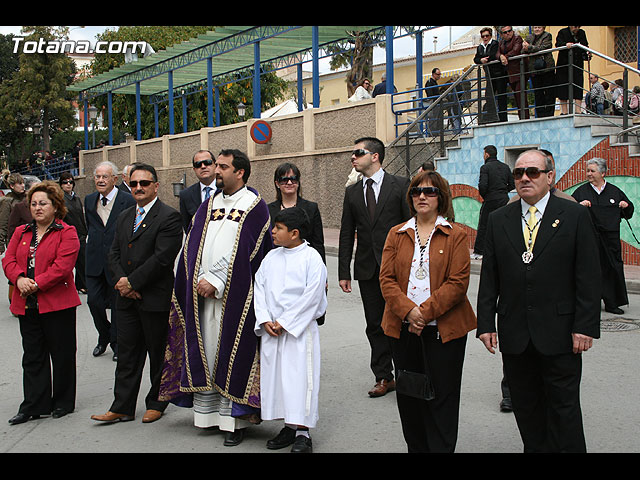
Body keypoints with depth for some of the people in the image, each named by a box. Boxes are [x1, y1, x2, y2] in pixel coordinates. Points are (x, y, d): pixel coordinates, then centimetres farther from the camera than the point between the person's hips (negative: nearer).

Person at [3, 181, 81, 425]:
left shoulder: (66, 233, -3)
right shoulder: (21, 233, 14)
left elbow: (63, 266, -15)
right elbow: (8, 260, 5)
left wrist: (36, 284, -19)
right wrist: (19, 279, -15)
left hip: (57, 303, -5)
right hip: (27, 305, 5)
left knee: (61, 354, 5)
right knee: (32, 356, 9)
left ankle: (63, 402, 19)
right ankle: (34, 406, 16)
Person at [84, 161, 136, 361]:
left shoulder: (128, 200, -7)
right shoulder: (89, 200, 10)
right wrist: (93, 245, 12)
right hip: (95, 262, 4)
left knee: (117, 303, 6)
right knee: (94, 301, 1)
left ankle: (116, 342, 22)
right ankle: (104, 336, 25)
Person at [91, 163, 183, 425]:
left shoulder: (169, 217, -10)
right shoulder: (124, 217, 15)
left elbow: (162, 258, -18)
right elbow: (114, 253, 11)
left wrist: (132, 282, -15)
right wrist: (121, 281, -7)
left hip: (155, 299, -6)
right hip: (127, 298, 7)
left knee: (158, 353, 7)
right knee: (127, 354, 10)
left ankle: (156, 403, 22)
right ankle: (122, 408, 16)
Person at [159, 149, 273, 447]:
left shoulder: (254, 206, -3)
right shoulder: (208, 205, 15)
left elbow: (244, 252, -11)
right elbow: (193, 246, 9)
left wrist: (216, 281, -15)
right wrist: (200, 280, -6)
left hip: (235, 295, -5)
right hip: (202, 293, 5)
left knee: (233, 354, -1)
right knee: (204, 351, 8)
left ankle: (234, 420, 7)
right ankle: (206, 412, 19)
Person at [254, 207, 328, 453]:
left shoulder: (311, 257, -8)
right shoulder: (271, 257, 10)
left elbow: (312, 296, -13)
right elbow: (259, 289, 10)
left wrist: (285, 322, -14)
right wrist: (265, 320, -4)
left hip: (299, 328, -6)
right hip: (271, 330, 6)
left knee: (299, 376, -7)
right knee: (274, 375, 8)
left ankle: (302, 433, 2)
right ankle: (289, 426, 21)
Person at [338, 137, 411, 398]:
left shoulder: (400, 185, -2)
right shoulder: (352, 192, 11)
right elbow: (346, 234, 11)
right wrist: (344, 271, 6)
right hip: (367, 268, 4)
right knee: (375, 326, 8)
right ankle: (384, 377, 18)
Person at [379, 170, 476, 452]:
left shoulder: (455, 235, -1)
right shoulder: (397, 234, 8)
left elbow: (458, 282, -9)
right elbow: (387, 279, 1)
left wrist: (425, 312, -17)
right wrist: (408, 311, -15)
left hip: (444, 328, -3)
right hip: (404, 328, 3)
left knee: (442, 397, 2)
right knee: (408, 397, 11)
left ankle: (441, 449, 13)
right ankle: (416, 448, 25)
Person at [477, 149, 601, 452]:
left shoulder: (575, 216, -1)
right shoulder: (498, 220, 8)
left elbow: (589, 277, -4)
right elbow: (489, 277, 7)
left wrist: (585, 326, -10)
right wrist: (486, 323, 1)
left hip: (558, 334, -3)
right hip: (514, 334, 3)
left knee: (563, 407, 4)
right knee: (525, 407, 12)